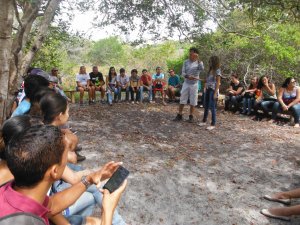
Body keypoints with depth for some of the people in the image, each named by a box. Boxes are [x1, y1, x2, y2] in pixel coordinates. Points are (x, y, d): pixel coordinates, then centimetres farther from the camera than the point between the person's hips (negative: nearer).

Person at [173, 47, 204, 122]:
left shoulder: (199, 62, -4)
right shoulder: (186, 62, 1)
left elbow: (202, 69, -26)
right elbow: (182, 73, -2)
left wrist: (198, 59, -27)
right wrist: (188, 76, -21)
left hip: (194, 84, -2)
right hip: (186, 83, 2)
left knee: (193, 101, 5)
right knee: (182, 99, 4)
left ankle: (191, 116, 17)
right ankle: (179, 115, 13)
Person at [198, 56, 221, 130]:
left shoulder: (217, 71, -8)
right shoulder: (210, 70, 14)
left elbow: (218, 83, -12)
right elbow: (207, 81, 13)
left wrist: (215, 93, -17)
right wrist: (205, 89, 8)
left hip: (213, 90, -8)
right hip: (208, 90, 8)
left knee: (212, 107, -4)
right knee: (206, 106, 14)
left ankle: (213, 124, 4)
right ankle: (204, 121, 26)